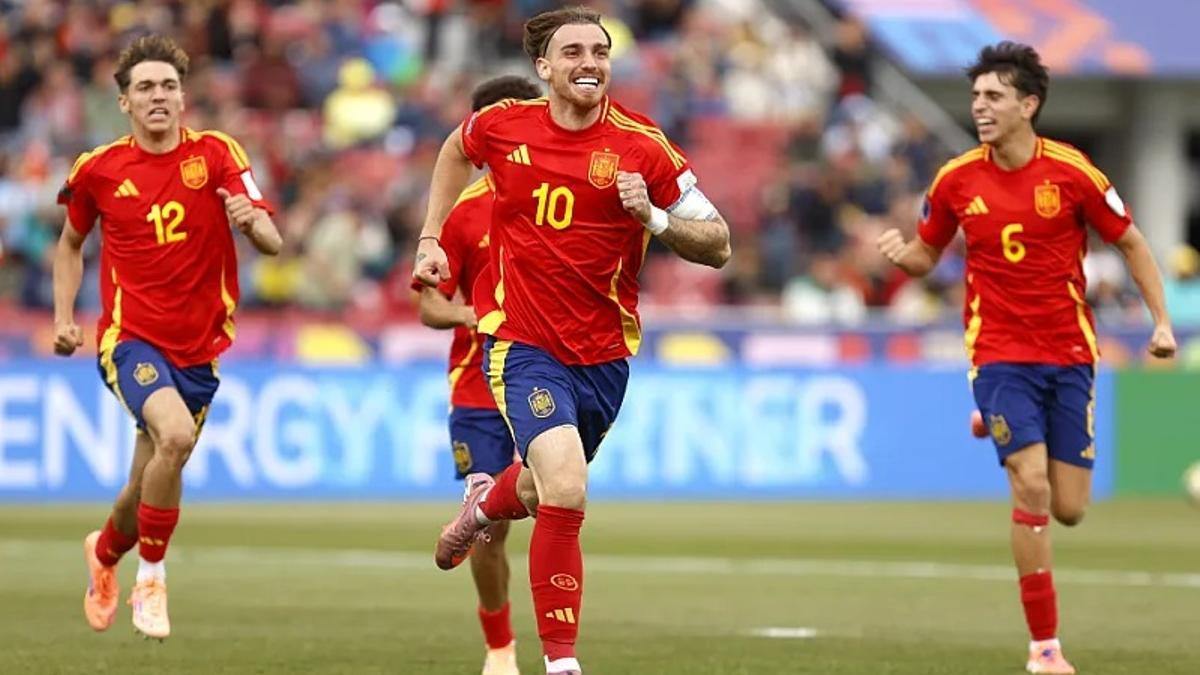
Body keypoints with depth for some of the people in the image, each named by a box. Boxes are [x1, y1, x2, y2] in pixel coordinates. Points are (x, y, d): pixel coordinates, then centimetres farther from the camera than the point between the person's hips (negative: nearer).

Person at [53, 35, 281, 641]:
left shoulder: (216, 155, -4)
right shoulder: (99, 170, -1)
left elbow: (273, 244, -11)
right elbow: (71, 242, 17)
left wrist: (251, 221, -34)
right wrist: (64, 317, 6)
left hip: (199, 347, 2)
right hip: (131, 337, -2)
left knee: (149, 487, 12)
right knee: (176, 434, -31)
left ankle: (106, 551, 47)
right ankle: (151, 575, -14)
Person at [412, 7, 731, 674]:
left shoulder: (641, 145, -10)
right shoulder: (504, 126, -5)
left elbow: (717, 245, -7)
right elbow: (456, 150, 22)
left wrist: (653, 218, -24)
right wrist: (430, 237, 16)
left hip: (604, 350, 2)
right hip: (521, 340, -2)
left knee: (544, 490, 20)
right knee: (566, 493, -22)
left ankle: (487, 501, 60)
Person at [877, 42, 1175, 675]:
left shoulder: (1071, 172, -8)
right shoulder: (956, 180, -3)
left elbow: (1132, 243, 3)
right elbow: (927, 255, 11)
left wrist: (1162, 321, -3)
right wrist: (903, 253, -13)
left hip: (1069, 354, 1)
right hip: (999, 355, 0)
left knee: (1069, 509, 1)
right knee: (1031, 487, -18)